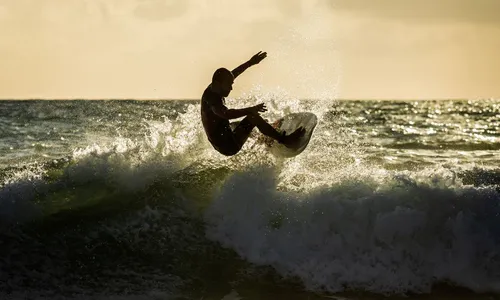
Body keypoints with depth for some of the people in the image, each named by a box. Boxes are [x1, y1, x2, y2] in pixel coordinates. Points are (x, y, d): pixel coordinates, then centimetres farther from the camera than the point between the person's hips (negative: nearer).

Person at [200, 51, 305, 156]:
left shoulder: (212, 89, 5)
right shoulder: (211, 97, -24)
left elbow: (232, 74, 19)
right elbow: (226, 114, -45)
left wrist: (250, 62, 22)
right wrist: (250, 110, -52)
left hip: (220, 145, 11)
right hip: (228, 145, -11)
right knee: (252, 117, -16)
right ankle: (285, 140, -14)